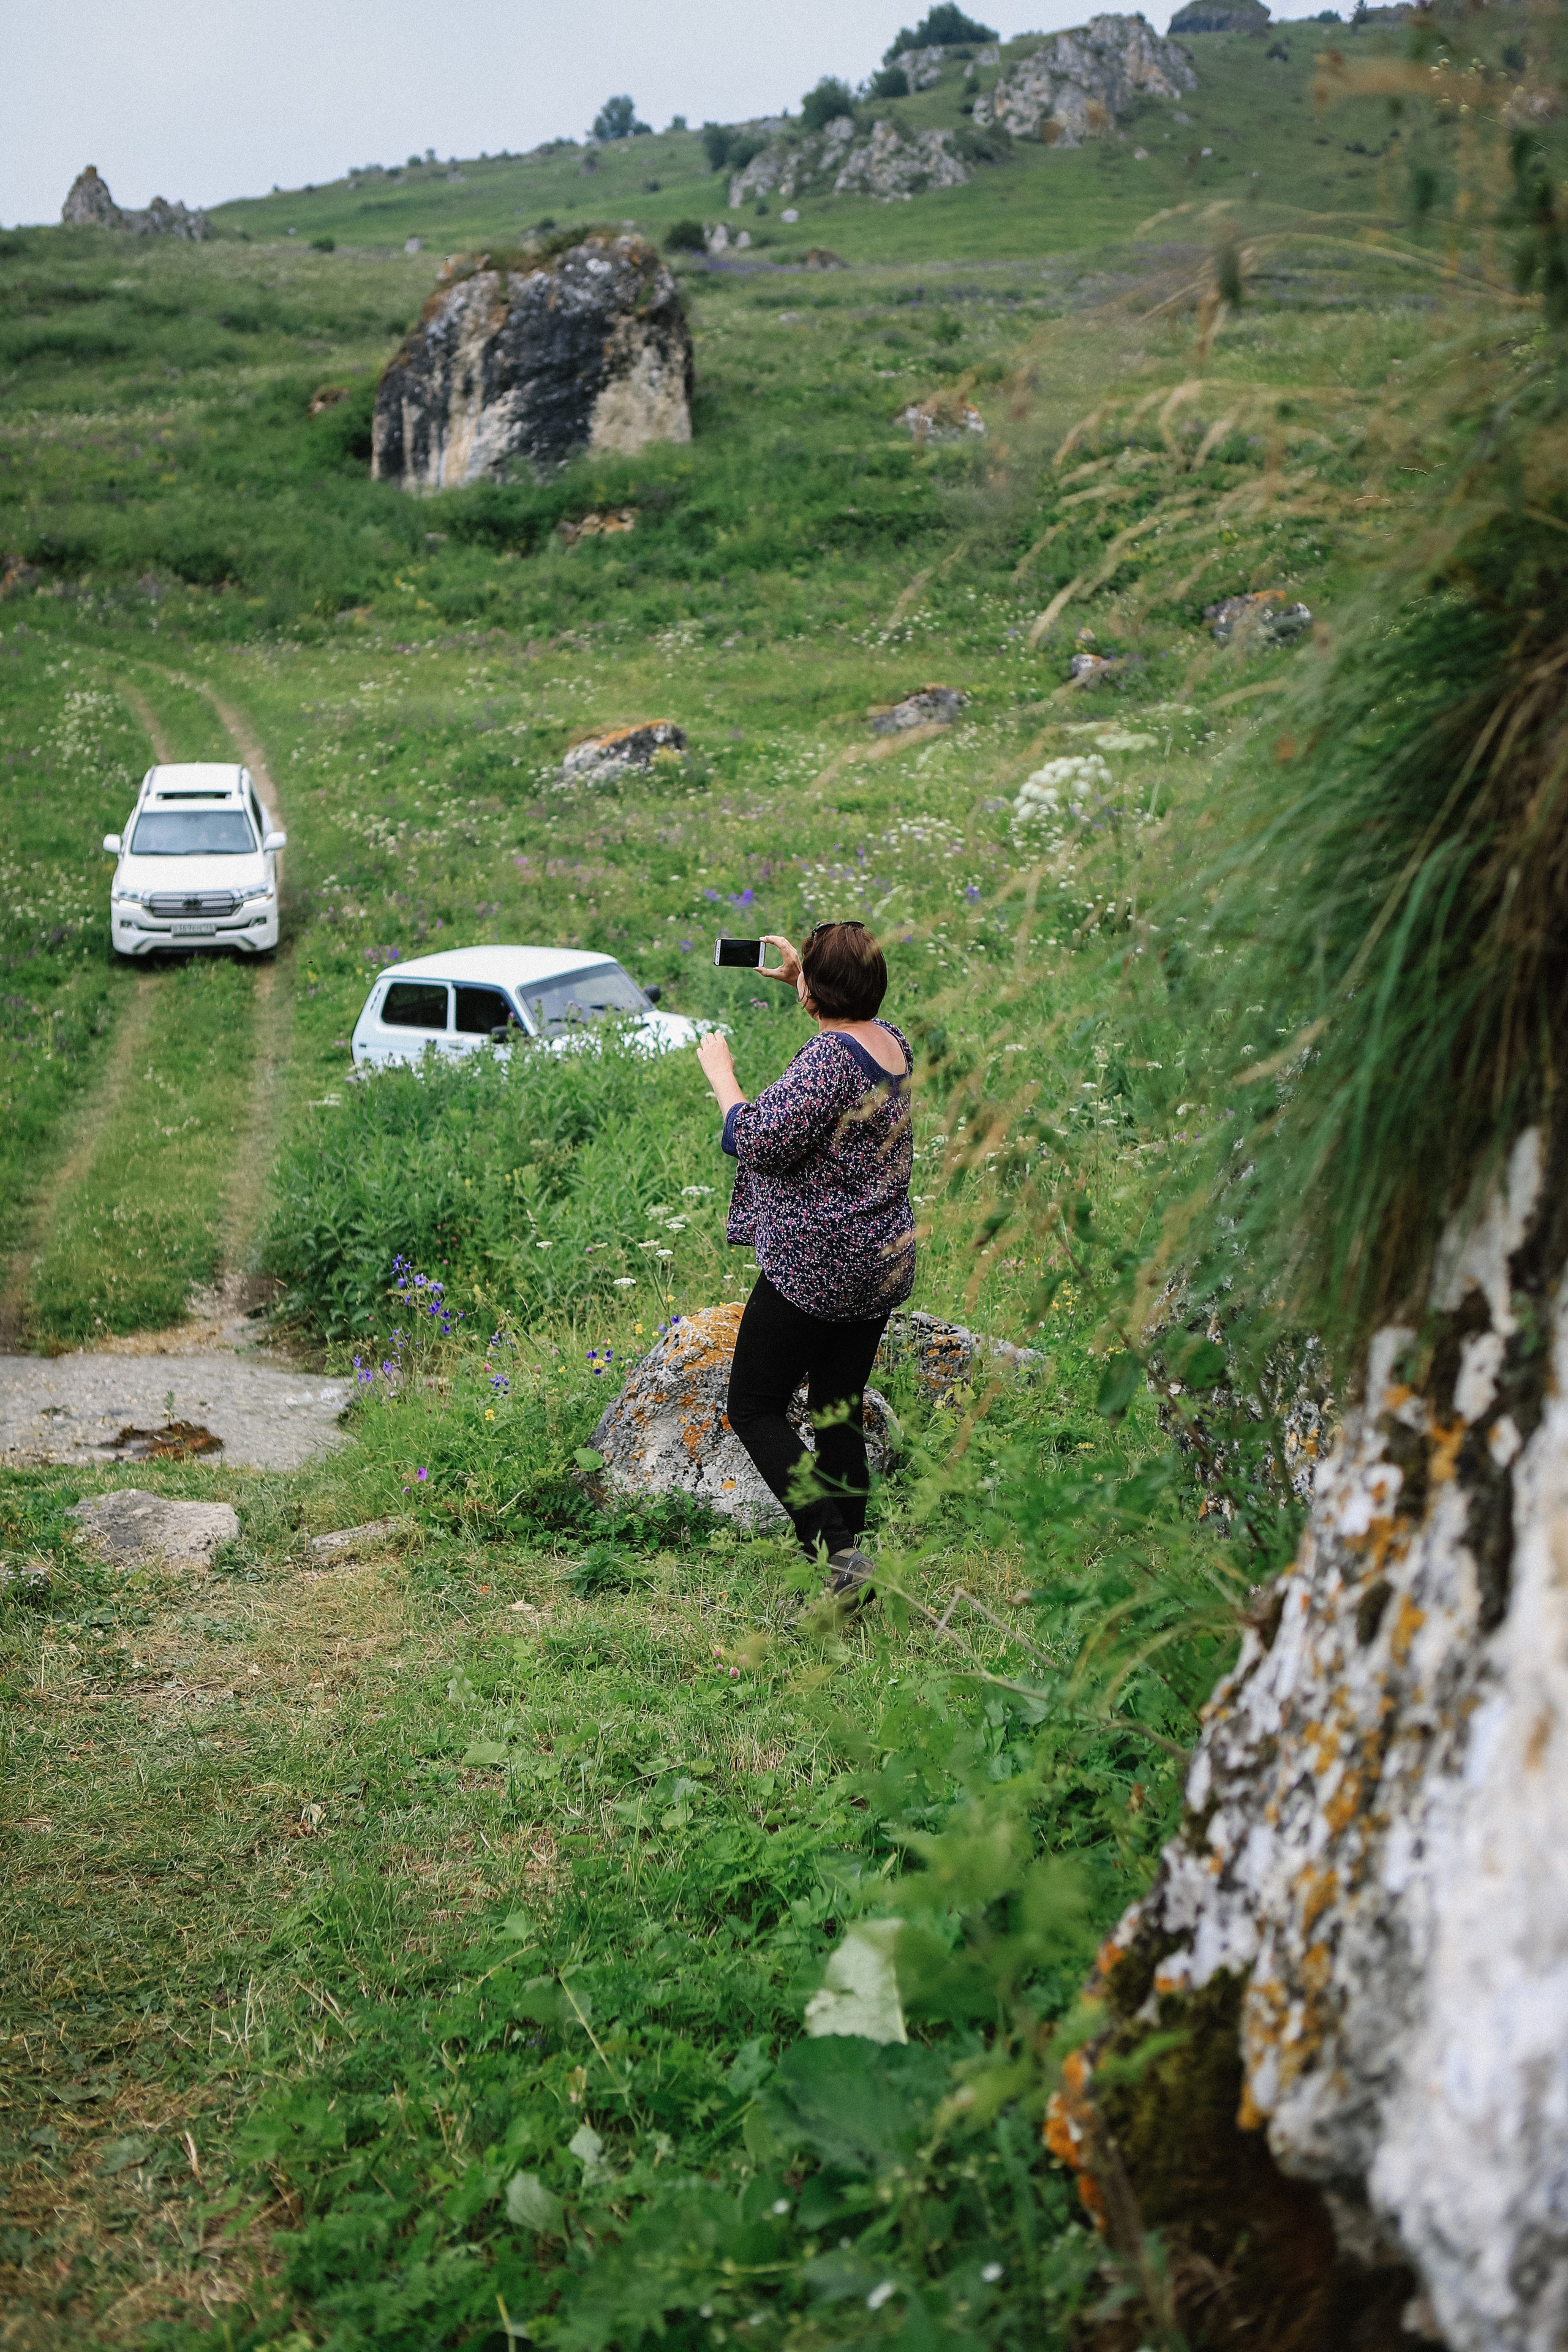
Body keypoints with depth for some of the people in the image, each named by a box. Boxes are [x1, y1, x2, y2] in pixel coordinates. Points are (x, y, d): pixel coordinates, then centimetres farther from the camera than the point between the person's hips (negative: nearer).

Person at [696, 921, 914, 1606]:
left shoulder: (827, 1057, -20)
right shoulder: (894, 1042, 8)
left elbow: (762, 1143, -23)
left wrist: (720, 1073, -11)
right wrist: (802, 981, 32)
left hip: (813, 1268, -9)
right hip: (882, 1266, 9)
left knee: (754, 1408, 1)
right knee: (838, 1412, 14)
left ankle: (835, 1552, -9)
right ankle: (849, 1550, 17)